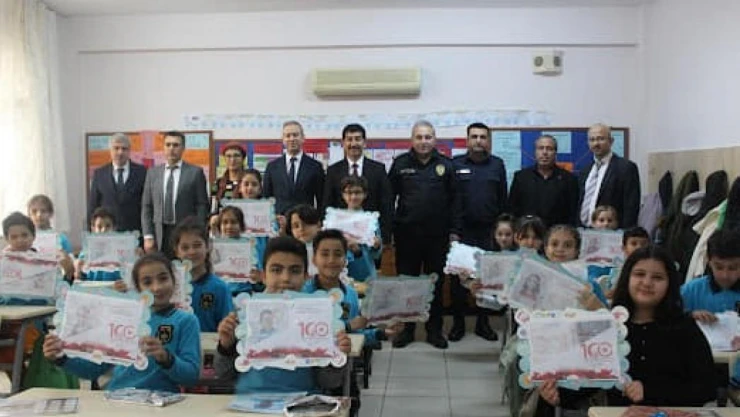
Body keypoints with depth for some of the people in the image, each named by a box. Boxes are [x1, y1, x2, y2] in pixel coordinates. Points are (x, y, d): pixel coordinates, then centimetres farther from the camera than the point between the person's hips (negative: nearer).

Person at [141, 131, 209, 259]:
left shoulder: (195, 172, 2)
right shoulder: (152, 172, 11)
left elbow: (202, 205, 0)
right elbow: (146, 206, 10)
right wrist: (147, 236, 1)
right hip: (159, 235, 2)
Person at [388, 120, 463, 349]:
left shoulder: (445, 165, 4)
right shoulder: (400, 164, 3)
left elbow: (454, 200, 5)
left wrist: (455, 231, 0)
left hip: (437, 235, 1)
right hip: (407, 234, 0)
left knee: (436, 284, 9)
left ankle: (434, 330, 21)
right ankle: (406, 329, 20)